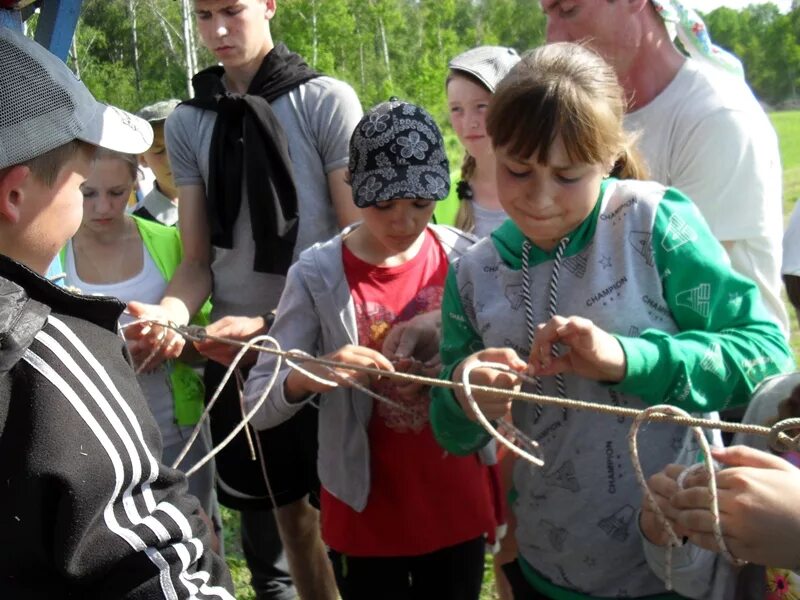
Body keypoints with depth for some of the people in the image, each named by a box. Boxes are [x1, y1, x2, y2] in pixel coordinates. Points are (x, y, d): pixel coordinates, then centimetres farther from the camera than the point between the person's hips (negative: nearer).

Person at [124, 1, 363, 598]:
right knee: (284, 510, 15)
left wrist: (274, 323, -17)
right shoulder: (187, 123, 7)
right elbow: (198, 258, 6)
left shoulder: (326, 101, -4)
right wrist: (167, 313, -16)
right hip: (233, 352, 3)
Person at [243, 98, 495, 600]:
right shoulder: (318, 275, -13)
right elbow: (257, 403, -13)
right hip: (368, 517, -2)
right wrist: (309, 376, -32)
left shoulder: (466, 260, -6)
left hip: (458, 507, 2)